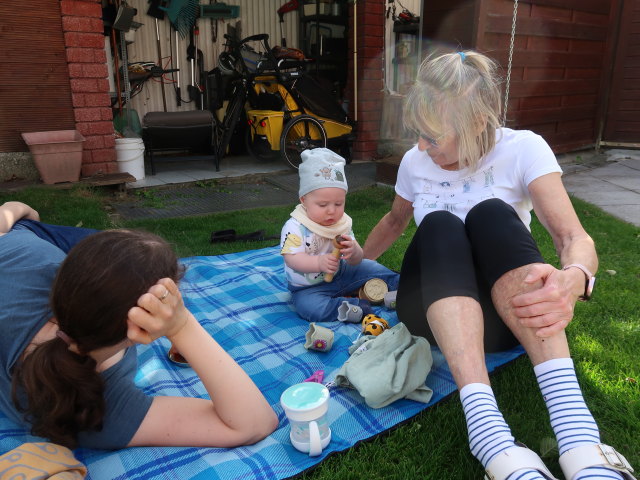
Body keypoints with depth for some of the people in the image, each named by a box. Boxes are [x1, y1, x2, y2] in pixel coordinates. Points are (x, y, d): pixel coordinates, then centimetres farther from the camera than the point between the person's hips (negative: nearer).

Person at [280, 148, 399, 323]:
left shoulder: (342, 224, -4)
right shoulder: (295, 227, -20)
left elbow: (356, 261, -5)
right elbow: (292, 259, -27)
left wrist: (353, 252, -30)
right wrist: (319, 262, -44)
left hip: (340, 275, 5)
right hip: (307, 288, -5)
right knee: (310, 308, -34)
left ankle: (397, 284, 24)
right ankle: (358, 306, -27)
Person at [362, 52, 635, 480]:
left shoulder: (522, 149, -7)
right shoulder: (415, 162, 3)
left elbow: (575, 238, -19)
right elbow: (395, 220, 23)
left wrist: (573, 280, -41)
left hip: (511, 311, -2)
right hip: (435, 309, 2)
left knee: (492, 215, -31)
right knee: (439, 226, -29)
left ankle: (577, 434, -43)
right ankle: (495, 444, -47)